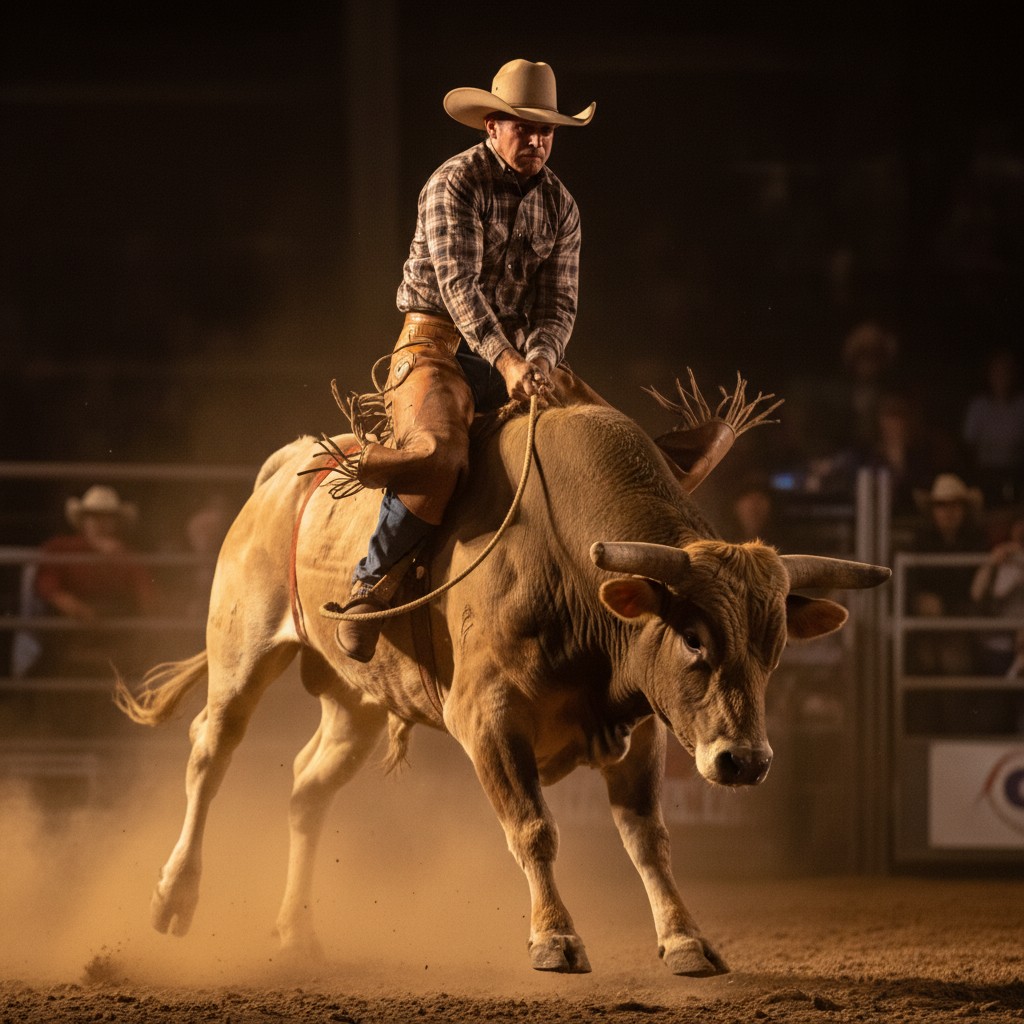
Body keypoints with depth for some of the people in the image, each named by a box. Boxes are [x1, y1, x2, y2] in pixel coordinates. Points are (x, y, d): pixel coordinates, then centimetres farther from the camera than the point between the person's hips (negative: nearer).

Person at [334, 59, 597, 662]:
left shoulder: (559, 204, 11)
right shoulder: (453, 184, -8)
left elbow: (559, 301, 5)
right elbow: (459, 284, -20)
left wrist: (541, 358, -17)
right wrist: (508, 361, -33)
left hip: (517, 355, 6)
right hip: (438, 345, -6)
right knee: (439, 454, -34)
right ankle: (369, 583, -16)